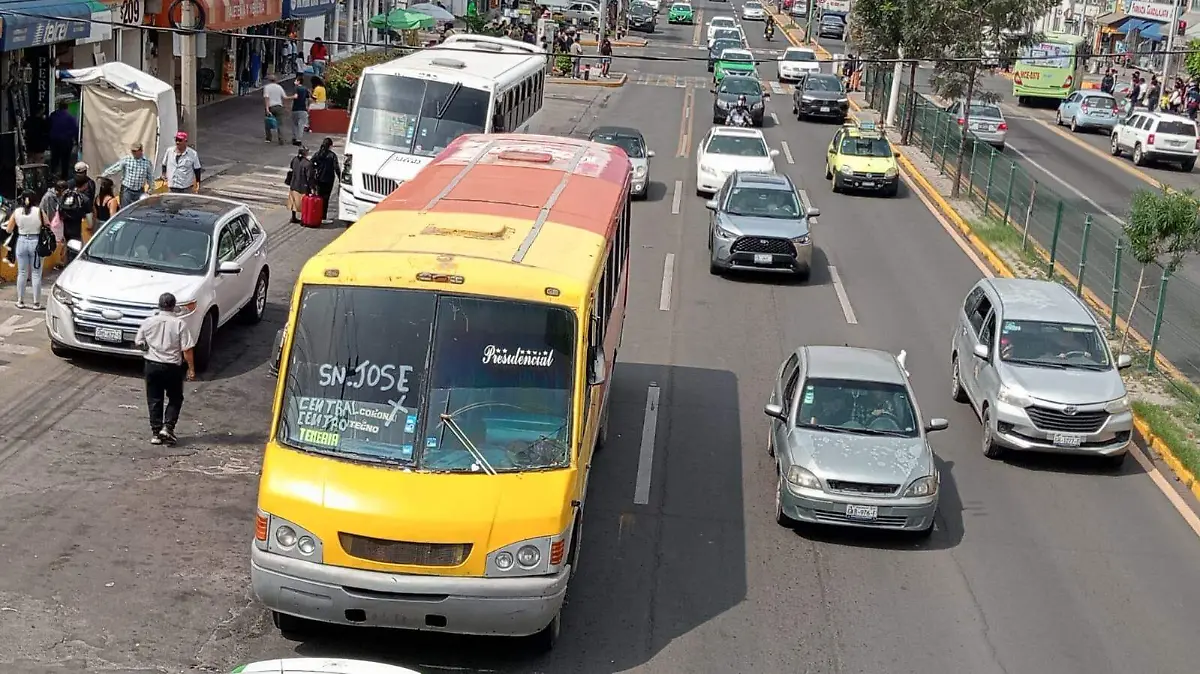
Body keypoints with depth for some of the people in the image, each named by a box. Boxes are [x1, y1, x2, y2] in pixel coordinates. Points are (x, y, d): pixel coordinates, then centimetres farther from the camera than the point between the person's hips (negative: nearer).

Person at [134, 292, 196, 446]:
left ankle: (156, 432, 11)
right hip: (173, 367, -2)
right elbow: (187, 349, -12)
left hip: (152, 365, 2)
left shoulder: (148, 323, -4)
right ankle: (167, 427, -1)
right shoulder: (179, 324, -11)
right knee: (175, 398, 14)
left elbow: (138, 343, 6)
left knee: (154, 400, 11)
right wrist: (191, 368, -4)